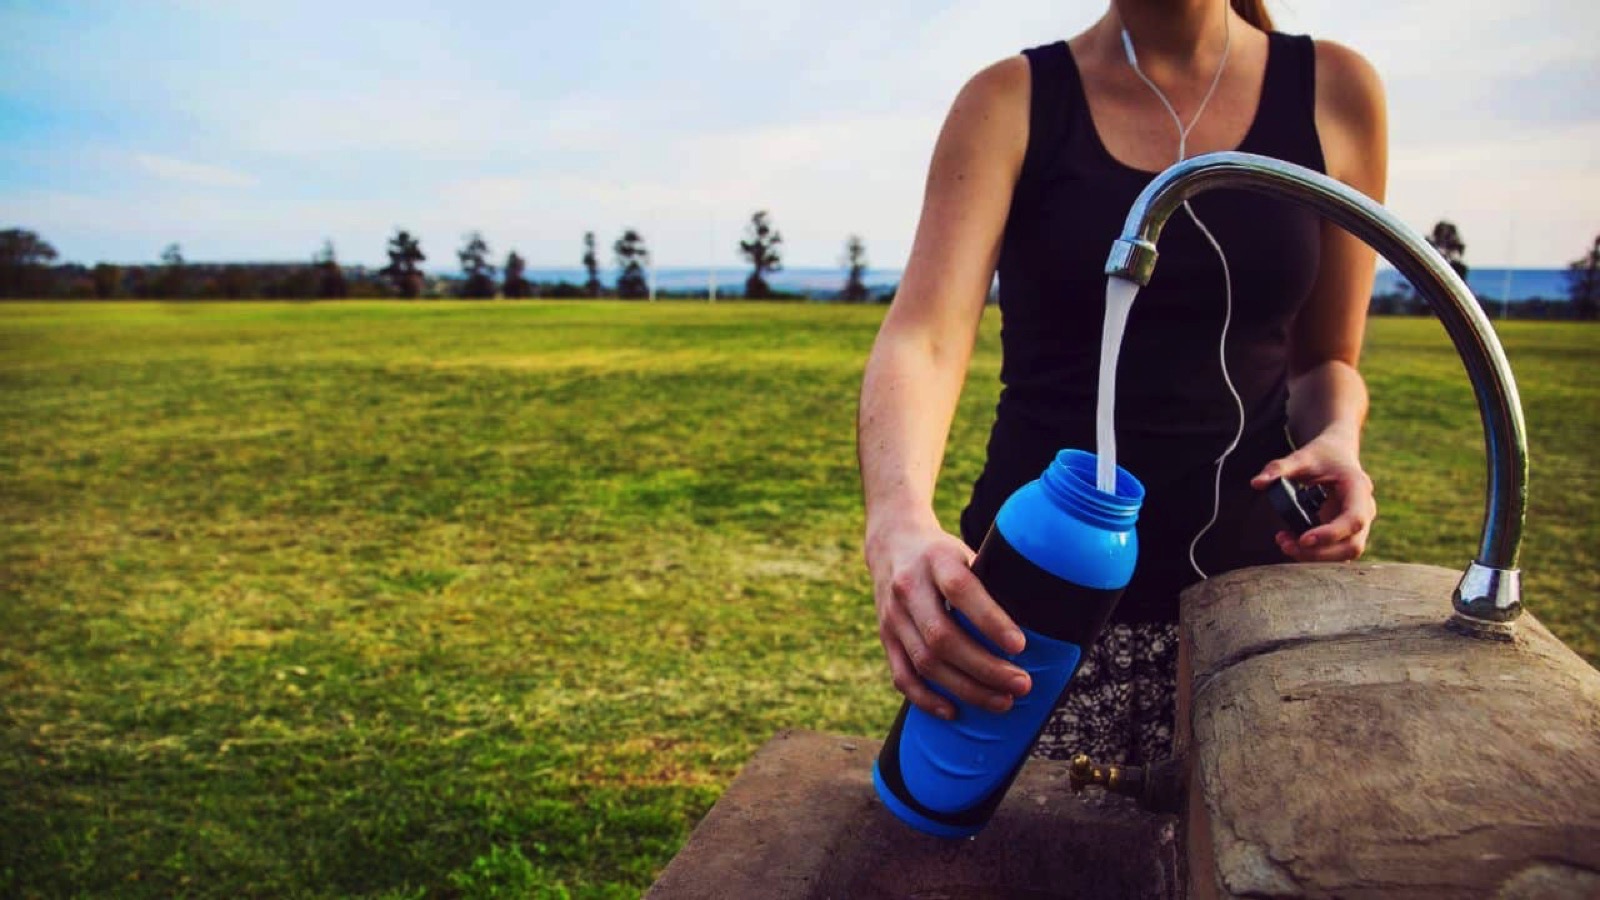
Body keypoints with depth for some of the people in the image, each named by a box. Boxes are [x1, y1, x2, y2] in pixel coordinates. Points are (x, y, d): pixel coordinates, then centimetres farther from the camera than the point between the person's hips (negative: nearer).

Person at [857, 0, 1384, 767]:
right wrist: (899, 522, -38)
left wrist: (1336, 441, -10)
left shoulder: (1334, 92, 3)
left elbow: (1324, 358, 13)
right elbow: (923, 336, -18)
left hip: (1246, 590, 2)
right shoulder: (1010, 102, -3)